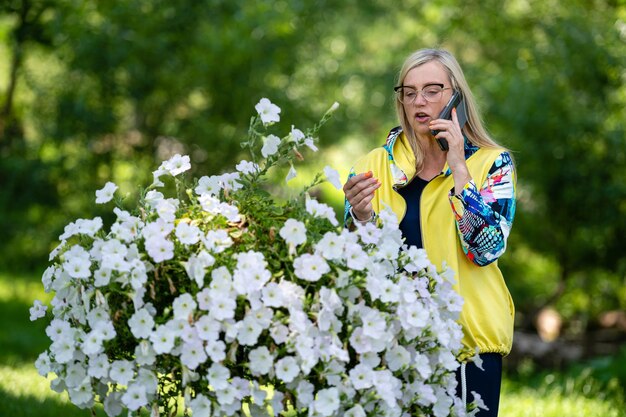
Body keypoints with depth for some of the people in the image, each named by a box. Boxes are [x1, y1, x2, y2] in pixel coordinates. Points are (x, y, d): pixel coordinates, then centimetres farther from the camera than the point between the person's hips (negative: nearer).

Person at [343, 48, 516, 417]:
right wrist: (360, 217, -21)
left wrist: (457, 168, -17)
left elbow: (486, 249, -15)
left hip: (469, 339, -2)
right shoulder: (376, 164, 4)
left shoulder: (492, 163, -1)